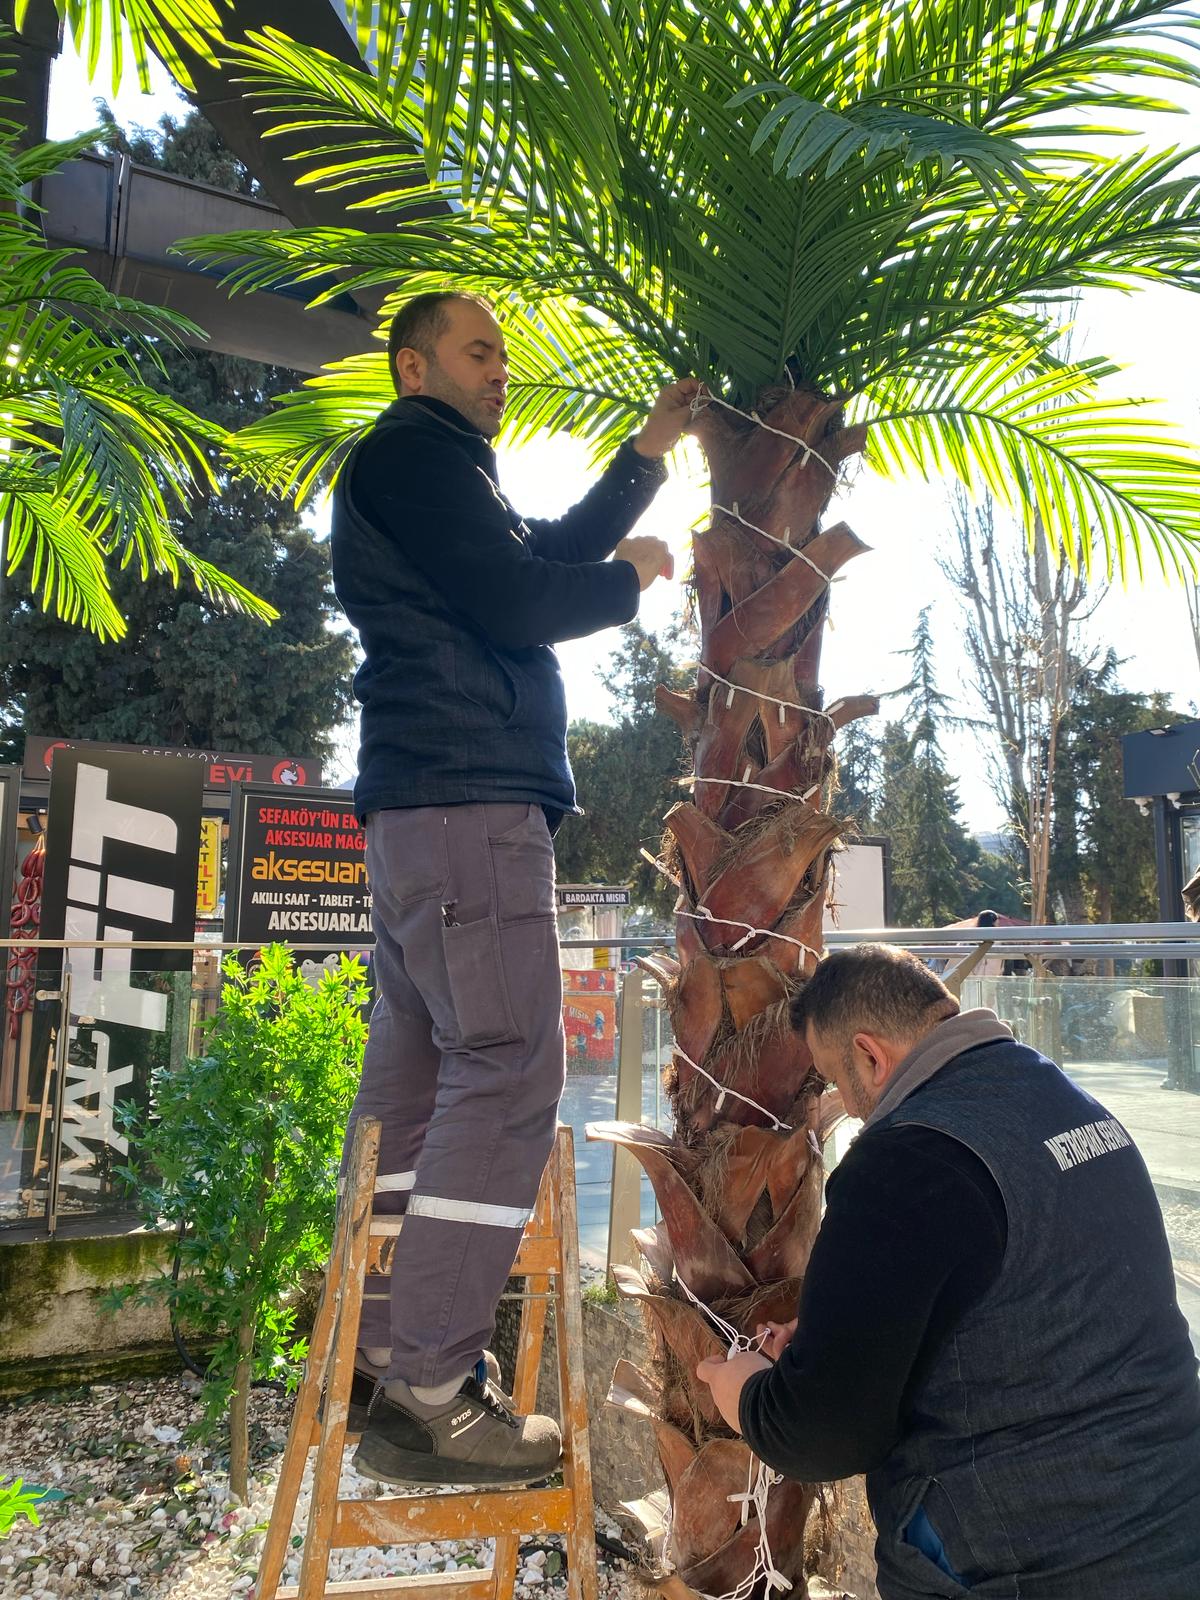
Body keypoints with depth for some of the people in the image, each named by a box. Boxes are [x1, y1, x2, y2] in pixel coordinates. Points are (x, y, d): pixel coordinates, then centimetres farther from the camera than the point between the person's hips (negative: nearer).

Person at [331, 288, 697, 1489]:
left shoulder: (427, 470, 30)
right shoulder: (414, 452, -2)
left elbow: (550, 553, 29)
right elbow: (517, 601, -13)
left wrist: (651, 450, 27)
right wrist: (632, 578, 5)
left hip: (422, 807, 11)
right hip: (468, 801, -11)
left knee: (417, 1071, 9)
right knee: (505, 1071, -13)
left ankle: (382, 1356, 17)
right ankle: (429, 1395, -9)